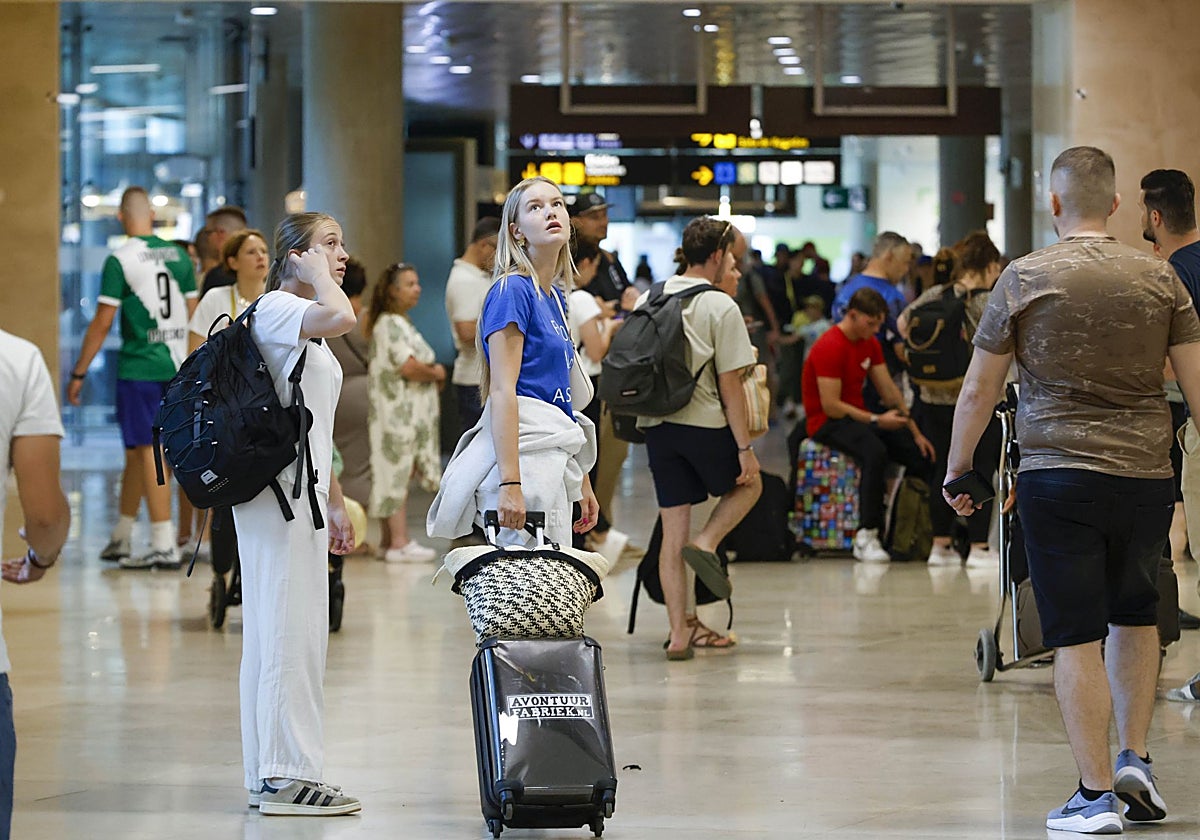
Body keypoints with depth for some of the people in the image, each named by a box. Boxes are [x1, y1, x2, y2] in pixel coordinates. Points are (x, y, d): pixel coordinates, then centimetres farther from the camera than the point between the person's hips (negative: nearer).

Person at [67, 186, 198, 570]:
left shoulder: (120, 260, -10)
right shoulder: (178, 256, 7)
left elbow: (102, 322, -11)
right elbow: (192, 315, 11)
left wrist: (79, 373, -4)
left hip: (139, 366, -6)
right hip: (175, 366, 6)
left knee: (147, 452, -3)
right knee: (136, 451, 16)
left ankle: (164, 546, -6)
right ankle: (120, 540, 24)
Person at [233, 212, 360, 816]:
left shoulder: (308, 330, 23)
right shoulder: (276, 307, -8)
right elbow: (342, 318, -30)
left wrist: (334, 504, 25)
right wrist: (316, 273, -13)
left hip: (300, 494, 10)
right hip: (276, 490, -10)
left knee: (280, 632, 10)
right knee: (289, 632, -11)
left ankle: (272, 775, 12)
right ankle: (286, 776, -11)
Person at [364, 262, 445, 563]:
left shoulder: (402, 323, 18)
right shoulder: (390, 324, -14)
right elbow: (408, 366, -21)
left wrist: (431, 372, 0)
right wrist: (436, 373, -4)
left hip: (412, 412, 10)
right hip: (397, 411, -10)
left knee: (401, 476, 10)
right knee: (398, 473, -9)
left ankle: (394, 541, 13)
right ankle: (399, 542, -9)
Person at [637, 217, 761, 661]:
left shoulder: (647, 301, 6)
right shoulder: (720, 307, -9)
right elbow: (729, 386, -11)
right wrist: (745, 448, -6)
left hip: (656, 424, 5)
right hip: (704, 424, -5)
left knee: (673, 531, 8)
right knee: (748, 484, 24)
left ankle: (681, 630, 7)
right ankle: (706, 543, -1)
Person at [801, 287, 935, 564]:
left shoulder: (870, 343, 10)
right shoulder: (830, 347, -18)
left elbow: (889, 390, 12)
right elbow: (831, 405, -22)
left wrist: (915, 432, 6)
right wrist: (876, 420, -25)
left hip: (857, 416, 9)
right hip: (826, 423, -9)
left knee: (920, 453, -8)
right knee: (875, 451, -37)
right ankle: (866, 536, -38)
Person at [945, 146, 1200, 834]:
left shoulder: (1025, 279, -1)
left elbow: (979, 390, 3)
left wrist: (958, 470, 16)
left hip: (1057, 473, -3)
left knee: (1077, 635, 0)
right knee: (1135, 615, 23)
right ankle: (1135, 761, 18)